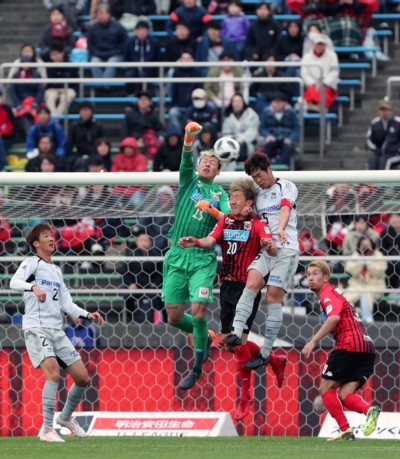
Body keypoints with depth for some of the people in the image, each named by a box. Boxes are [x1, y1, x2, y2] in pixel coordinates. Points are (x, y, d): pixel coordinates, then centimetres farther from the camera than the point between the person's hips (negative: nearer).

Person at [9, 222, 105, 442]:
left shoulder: (56, 271, 21)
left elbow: (66, 304, 21)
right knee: (53, 372, -26)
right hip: (36, 329, -7)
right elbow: (14, 282, -20)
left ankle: (66, 417, 30)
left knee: (82, 378, 5)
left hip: (57, 331, 7)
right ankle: (46, 430, -22)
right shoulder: (32, 263, -1)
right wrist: (33, 287, -39)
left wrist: (87, 315, 7)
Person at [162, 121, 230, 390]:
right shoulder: (189, 180, 13)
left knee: (198, 311, -15)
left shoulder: (220, 194, 12)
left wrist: (213, 211, -27)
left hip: (203, 259, -2)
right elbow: (186, 160, -8)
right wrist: (190, 139, -27)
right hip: (177, 256, 2)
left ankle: (197, 368, -1)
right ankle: (205, 338, 31)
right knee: (174, 317, 0)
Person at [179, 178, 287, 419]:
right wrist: (194, 242, -25)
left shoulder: (257, 224, -8)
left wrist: (269, 246, -45)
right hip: (227, 285, 7)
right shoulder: (225, 220, 10)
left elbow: (273, 251, -22)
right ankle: (275, 361, 29)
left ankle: (246, 394, 1)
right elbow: (210, 240, -5)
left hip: (247, 287, -7)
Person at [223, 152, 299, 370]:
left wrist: (281, 229, -34)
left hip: (286, 249, -5)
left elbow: (285, 208, -16)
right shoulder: (257, 194, 20)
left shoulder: (287, 187, 3)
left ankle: (265, 353, -8)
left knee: (273, 298, -10)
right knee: (252, 282, -22)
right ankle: (236, 332, -35)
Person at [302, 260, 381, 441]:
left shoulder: (328, 293, -3)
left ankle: (346, 431, -8)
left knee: (326, 389, 2)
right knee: (344, 396, 4)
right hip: (366, 346, 9)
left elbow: (334, 317, -22)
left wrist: (313, 341, -24)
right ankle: (369, 409, -24)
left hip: (348, 345, -9)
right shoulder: (334, 293, 27)